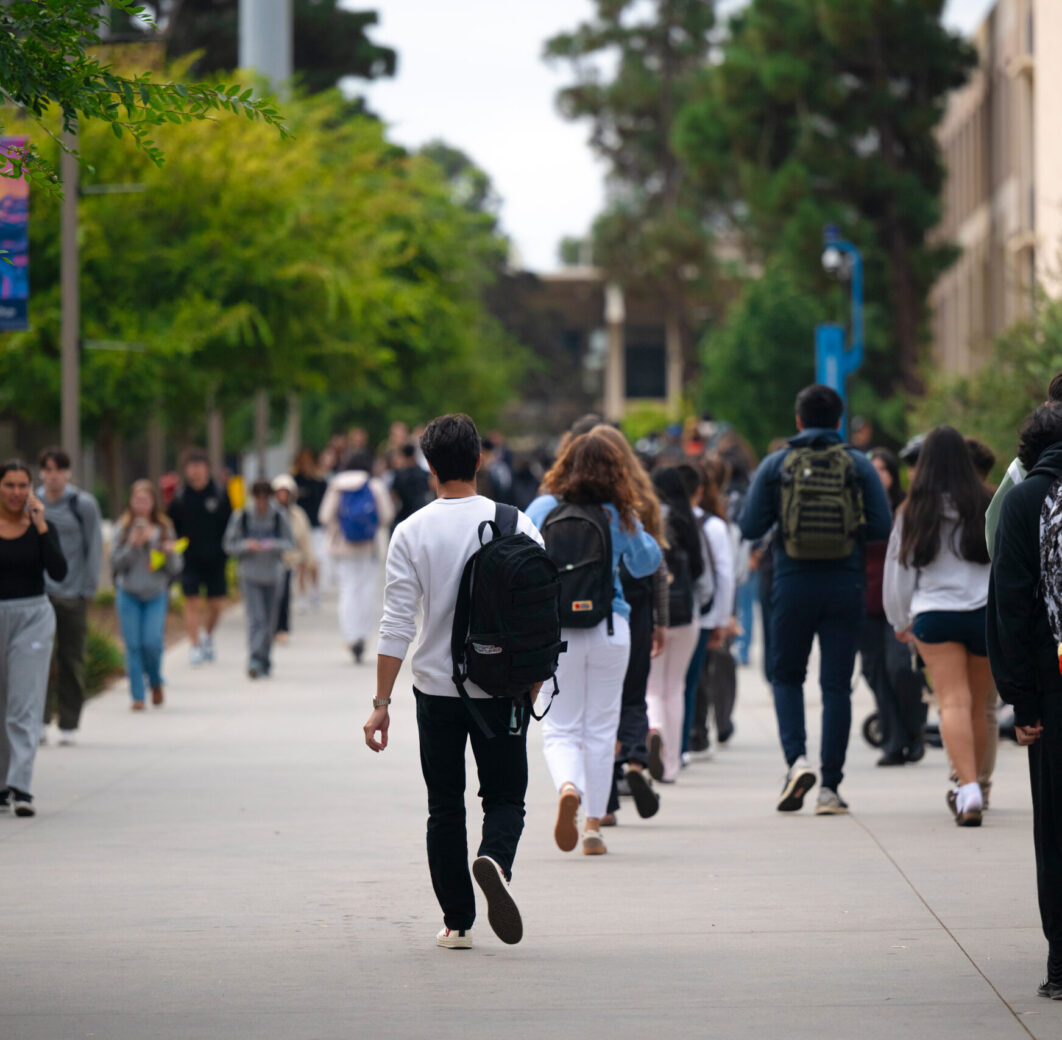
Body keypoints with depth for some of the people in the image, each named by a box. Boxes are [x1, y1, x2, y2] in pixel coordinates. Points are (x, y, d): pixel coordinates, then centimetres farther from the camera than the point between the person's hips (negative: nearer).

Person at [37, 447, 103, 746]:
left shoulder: (83, 504, -1)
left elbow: (94, 547, 3)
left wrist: (89, 589, -1)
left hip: (72, 594, -2)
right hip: (40, 592, 2)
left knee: (71, 660, 3)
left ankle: (69, 724, 10)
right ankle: (41, 720, -5)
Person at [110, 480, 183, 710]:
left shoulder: (164, 529, 4)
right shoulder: (123, 528, 2)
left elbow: (176, 568, 5)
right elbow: (116, 562, -4)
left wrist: (171, 554, -15)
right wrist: (133, 546, -16)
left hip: (156, 595, 0)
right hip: (128, 594, 0)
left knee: (152, 643, -12)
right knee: (133, 646, -3)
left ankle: (156, 683, 16)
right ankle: (138, 695, 5)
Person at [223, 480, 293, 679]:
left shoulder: (279, 518, 1)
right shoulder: (241, 517, -1)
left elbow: (290, 543, 3)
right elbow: (229, 545, 2)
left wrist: (275, 544, -18)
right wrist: (246, 545, -17)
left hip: (273, 574, 2)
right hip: (250, 575, -2)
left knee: (269, 621, 9)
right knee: (255, 619, -15)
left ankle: (265, 663, 22)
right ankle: (255, 661, -23)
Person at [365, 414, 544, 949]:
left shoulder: (412, 532, -6)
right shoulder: (515, 525, -3)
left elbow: (397, 624, -9)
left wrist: (381, 701, -6)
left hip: (437, 687, 0)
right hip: (502, 687, 0)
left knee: (445, 807, 11)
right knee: (505, 797, 9)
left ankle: (456, 921, 10)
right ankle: (495, 860, -23)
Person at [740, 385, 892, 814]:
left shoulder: (775, 465, 0)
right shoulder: (859, 464, 1)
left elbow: (750, 527, -3)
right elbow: (882, 527, -3)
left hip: (793, 584, 0)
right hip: (845, 585, 0)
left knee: (786, 676, 15)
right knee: (837, 685, 5)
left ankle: (797, 758, -8)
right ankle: (830, 787, 2)